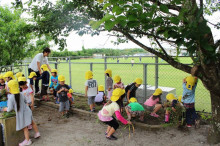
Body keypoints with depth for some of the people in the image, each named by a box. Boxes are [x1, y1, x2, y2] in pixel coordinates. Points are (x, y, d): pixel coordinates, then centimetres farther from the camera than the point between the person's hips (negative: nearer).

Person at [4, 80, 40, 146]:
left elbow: (10, 109, -13)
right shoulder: (21, 94, -5)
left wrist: (6, 109, 7)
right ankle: (37, 133, 38)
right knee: (32, 122, 22)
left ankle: (27, 140, 21)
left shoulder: (11, 97, -21)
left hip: (21, 113, -6)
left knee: (24, 127, 8)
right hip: (27, 111, 6)